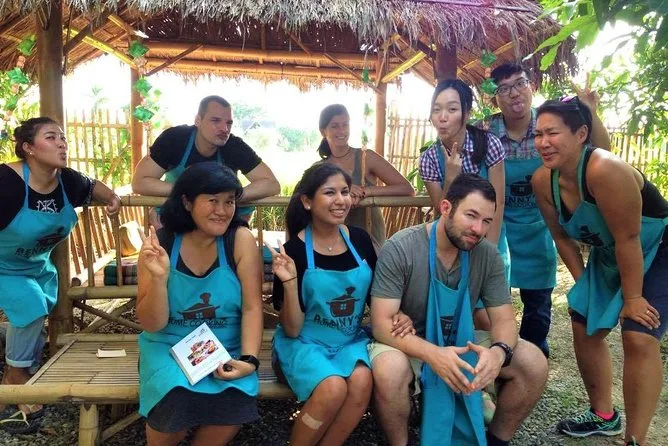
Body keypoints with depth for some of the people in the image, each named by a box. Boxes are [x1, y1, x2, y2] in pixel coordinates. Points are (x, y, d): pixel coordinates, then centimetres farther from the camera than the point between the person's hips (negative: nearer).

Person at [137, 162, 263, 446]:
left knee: (236, 402, -27)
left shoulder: (241, 240, -9)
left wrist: (249, 360, -23)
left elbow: (252, 307, -10)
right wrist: (159, 277, -24)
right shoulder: (160, 244, -8)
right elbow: (151, 325, -8)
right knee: (177, 400, -28)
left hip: (226, 349, 0)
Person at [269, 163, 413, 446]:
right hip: (304, 342, -3)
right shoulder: (294, 250, -14)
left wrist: (399, 316, -8)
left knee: (361, 381, -27)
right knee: (334, 387, -30)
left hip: (351, 340, 4)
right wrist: (290, 282, -27)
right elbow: (292, 329, -12)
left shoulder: (359, 239, -2)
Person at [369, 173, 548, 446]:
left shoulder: (487, 255, -8)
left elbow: (503, 318, -6)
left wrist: (499, 350, -31)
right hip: (409, 345, -4)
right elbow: (382, 323, -24)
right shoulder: (400, 249, -22)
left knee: (534, 364, -13)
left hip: (461, 341, 5)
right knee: (389, 370, -37)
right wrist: (432, 354, -41)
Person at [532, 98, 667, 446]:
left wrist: (632, 298, -20)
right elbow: (562, 236, -2)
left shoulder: (605, 170, -36)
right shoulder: (543, 181, -15)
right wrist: (583, 284, 0)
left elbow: (628, 240, -29)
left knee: (639, 338, -16)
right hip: (608, 257, 7)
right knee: (584, 328, 9)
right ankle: (604, 416, 29)